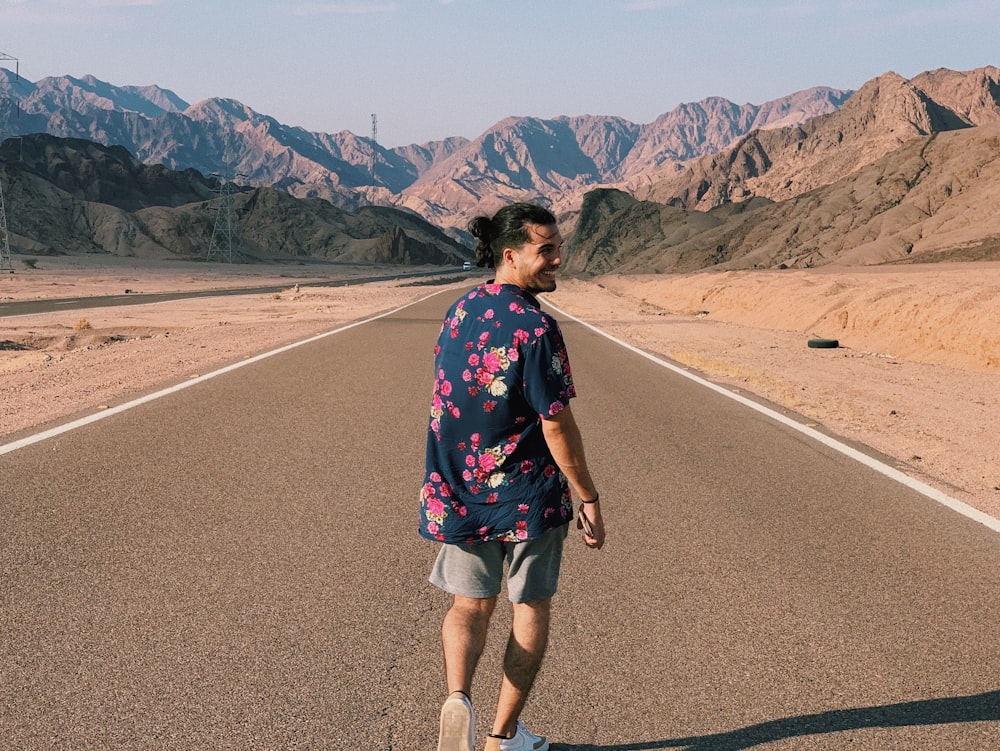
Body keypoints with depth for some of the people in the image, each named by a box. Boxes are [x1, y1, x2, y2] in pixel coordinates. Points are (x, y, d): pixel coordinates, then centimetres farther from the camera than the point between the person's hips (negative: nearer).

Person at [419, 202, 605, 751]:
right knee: (531, 607, 14)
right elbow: (556, 424, -20)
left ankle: (457, 696, -8)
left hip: (460, 490, 5)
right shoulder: (535, 328, -20)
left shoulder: (458, 312, 3)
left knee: (469, 605, 17)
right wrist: (589, 500, -12)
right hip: (528, 494, -5)